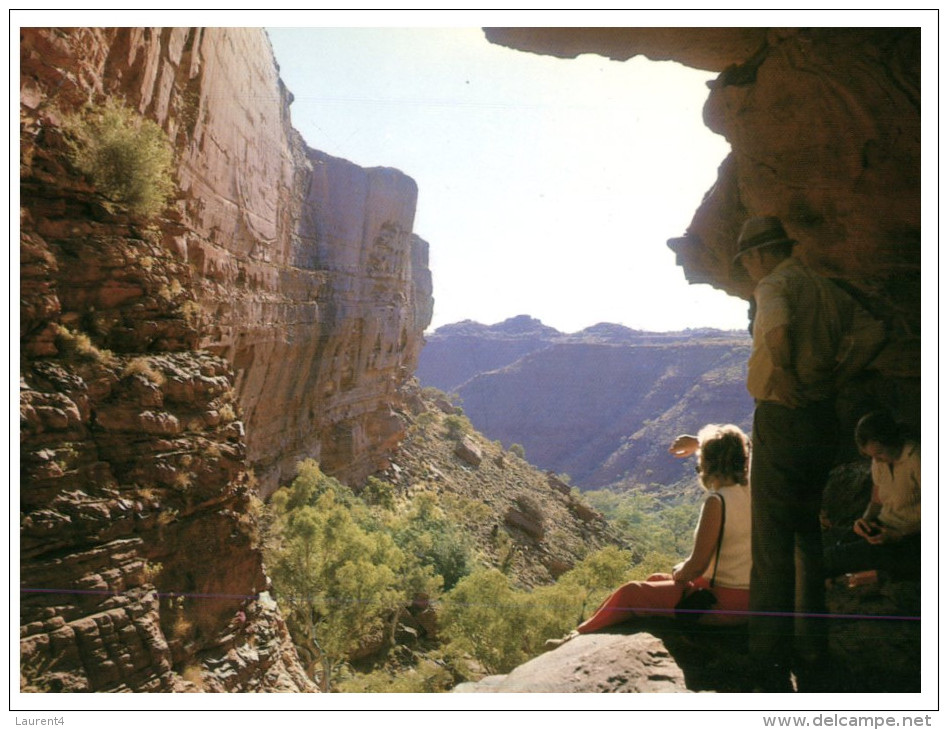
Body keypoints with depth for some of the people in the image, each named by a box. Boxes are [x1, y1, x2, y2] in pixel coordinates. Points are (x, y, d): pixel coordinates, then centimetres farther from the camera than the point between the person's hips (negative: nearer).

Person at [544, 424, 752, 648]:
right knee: (655, 580, 25)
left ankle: (580, 635, 22)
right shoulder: (753, 490, 0)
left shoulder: (716, 502, -23)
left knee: (630, 593, 5)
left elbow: (695, 567, -21)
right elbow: (734, 447, 24)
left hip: (723, 604, -9)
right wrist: (698, 443, 25)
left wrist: (678, 574, -2)